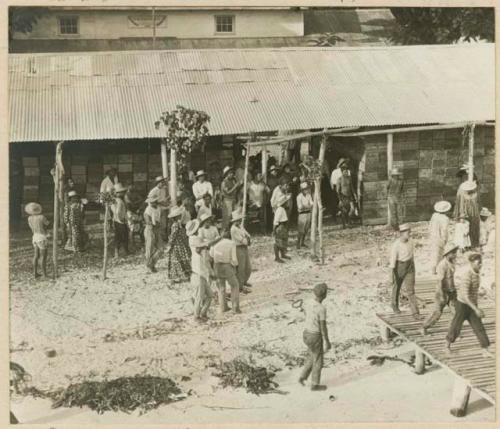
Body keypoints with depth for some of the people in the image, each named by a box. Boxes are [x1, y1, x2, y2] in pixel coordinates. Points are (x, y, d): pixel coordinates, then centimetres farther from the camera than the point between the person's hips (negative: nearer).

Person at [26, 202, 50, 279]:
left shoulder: (29, 218, 1)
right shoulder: (42, 217, -18)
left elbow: (32, 228, 11)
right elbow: (47, 224, 1)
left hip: (35, 237, 7)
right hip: (42, 238, -7)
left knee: (36, 256, 14)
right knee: (43, 257, 0)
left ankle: (35, 273, 18)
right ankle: (45, 274, 4)